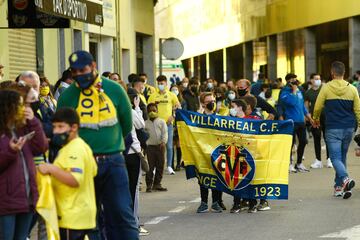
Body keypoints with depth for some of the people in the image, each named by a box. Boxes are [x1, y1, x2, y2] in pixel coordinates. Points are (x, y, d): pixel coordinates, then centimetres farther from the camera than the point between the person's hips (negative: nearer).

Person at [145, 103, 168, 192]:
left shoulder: (161, 121, 5)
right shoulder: (145, 123, 8)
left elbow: (165, 133, -2)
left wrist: (163, 142, -17)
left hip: (160, 146, 0)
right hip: (150, 146, 0)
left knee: (160, 165, 3)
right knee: (150, 166, -3)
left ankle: (157, 184, 12)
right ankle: (149, 185, 1)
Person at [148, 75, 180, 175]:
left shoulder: (171, 95, 5)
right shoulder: (153, 95, 5)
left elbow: (179, 107, 9)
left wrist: (173, 116, -3)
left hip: (168, 123, 0)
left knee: (169, 146, 1)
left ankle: (169, 166, 9)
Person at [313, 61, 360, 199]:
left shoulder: (326, 88, -6)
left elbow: (317, 107, 1)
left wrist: (316, 120, 20)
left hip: (332, 128, -4)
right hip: (349, 128, 4)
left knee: (336, 158, -6)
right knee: (342, 157, 16)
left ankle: (345, 179, -32)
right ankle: (339, 187, 19)